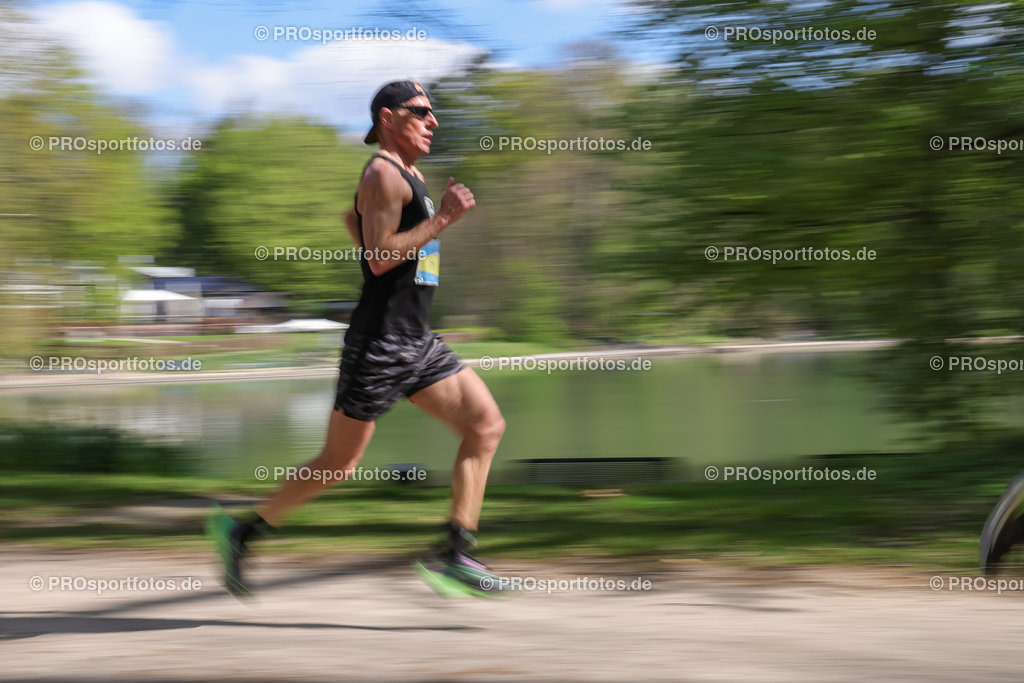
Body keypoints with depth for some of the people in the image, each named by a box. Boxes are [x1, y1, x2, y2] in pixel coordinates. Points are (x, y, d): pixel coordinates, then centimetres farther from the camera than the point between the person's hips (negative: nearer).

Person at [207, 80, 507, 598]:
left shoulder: (411, 176, 18)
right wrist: (444, 218, -20)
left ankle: (453, 554, -5)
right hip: (380, 343, -9)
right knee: (338, 464, -1)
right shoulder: (383, 173, -12)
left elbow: (352, 217, 34)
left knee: (487, 425, -3)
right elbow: (380, 257, -22)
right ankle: (241, 533, 14)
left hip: (416, 342, 9)